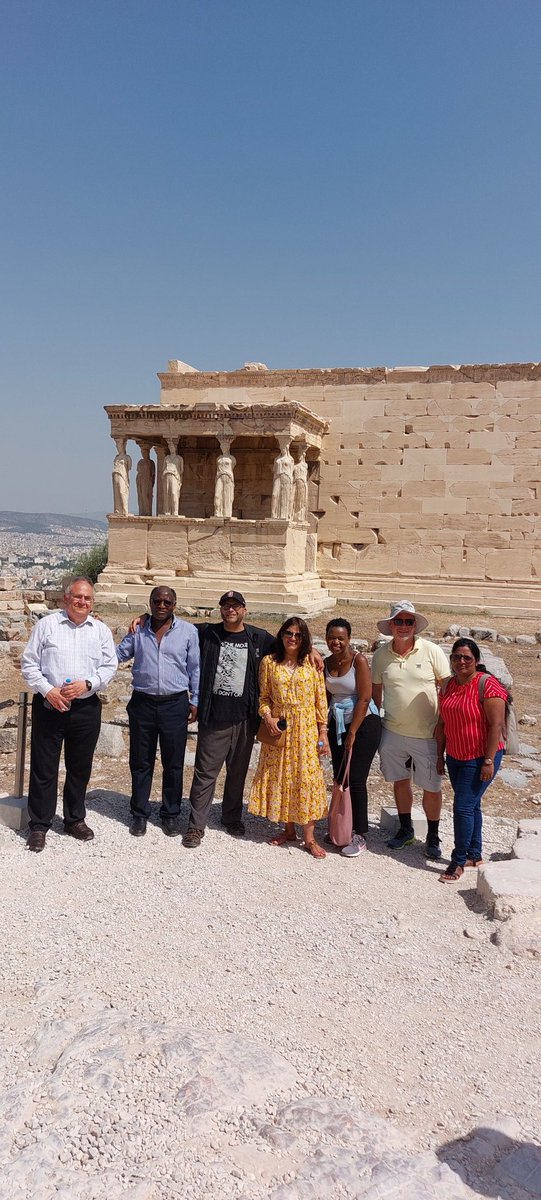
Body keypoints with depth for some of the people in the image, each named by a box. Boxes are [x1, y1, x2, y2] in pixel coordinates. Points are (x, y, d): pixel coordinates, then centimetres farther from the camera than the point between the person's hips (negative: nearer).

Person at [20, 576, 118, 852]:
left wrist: (87, 684, -12)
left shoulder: (101, 630, 6)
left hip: (86, 708, 2)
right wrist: (47, 690, -13)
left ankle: (75, 819, 29)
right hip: (49, 705, -2)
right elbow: (29, 664, -1)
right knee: (43, 768, 3)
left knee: (80, 768, 12)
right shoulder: (47, 625, 0)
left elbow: (109, 666, 5)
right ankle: (39, 826, 16)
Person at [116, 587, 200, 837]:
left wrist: (195, 701, 2)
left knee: (173, 764, 8)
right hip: (143, 703, 1)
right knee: (141, 762, 9)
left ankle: (170, 814, 23)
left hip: (175, 704, -1)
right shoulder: (138, 630, 5)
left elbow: (195, 668, 4)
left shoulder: (188, 631, 1)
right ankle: (139, 814, 23)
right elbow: (117, 655, 11)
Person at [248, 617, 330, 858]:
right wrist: (268, 717, -12)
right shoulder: (269, 662, 3)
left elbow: (321, 700, -1)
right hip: (278, 729, 2)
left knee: (306, 778, -1)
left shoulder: (312, 663, -1)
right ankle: (289, 830, 24)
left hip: (306, 730, -2)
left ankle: (309, 837, 8)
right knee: (281, 777, 8)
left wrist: (323, 733, -4)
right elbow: (264, 696, 7)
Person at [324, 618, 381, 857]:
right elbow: (326, 696, 11)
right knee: (339, 778, 8)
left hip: (363, 723, -6)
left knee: (356, 780, -6)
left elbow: (364, 698, -15)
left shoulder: (359, 660, -13)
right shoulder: (326, 663, 5)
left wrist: (352, 733, -13)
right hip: (337, 724, 6)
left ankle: (359, 836, 5)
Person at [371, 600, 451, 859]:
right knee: (400, 781, 16)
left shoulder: (432, 651, -9)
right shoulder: (381, 655, -1)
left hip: (427, 734, -3)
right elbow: (375, 692, 9)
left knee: (431, 787, 6)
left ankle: (433, 837, 26)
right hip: (393, 732, 3)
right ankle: (405, 830, 36)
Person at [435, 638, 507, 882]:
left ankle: (459, 861, 7)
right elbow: (442, 722, 11)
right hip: (455, 757, 7)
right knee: (470, 805, 17)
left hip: (480, 758, -7)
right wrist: (440, 755, 12)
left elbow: (496, 725, -18)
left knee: (463, 807, -6)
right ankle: (475, 855, 30)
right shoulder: (450, 684, 5)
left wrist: (489, 761, -19)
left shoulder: (486, 684, -16)